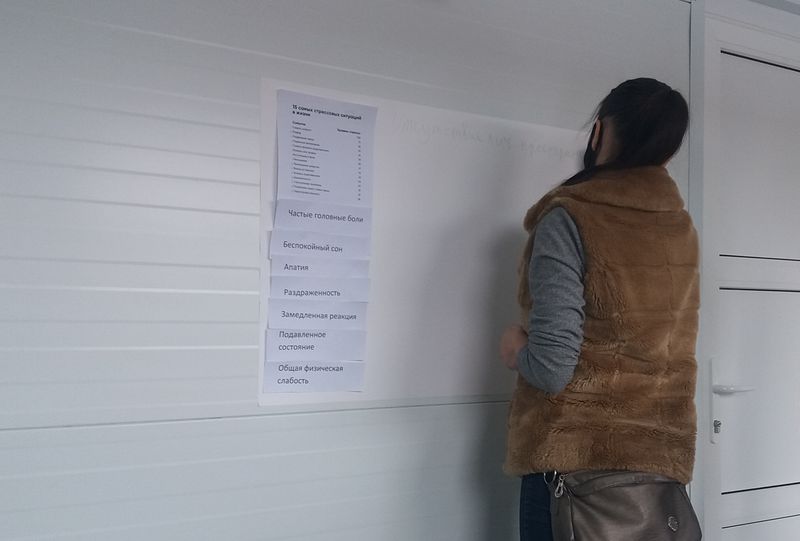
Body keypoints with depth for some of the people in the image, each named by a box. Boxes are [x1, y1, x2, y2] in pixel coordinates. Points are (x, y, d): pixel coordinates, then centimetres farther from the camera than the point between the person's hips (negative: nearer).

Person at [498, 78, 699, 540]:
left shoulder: (568, 219, -15)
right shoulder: (683, 228, 3)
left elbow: (551, 369, -22)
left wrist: (517, 351, 0)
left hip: (576, 458, -5)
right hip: (665, 457, 6)